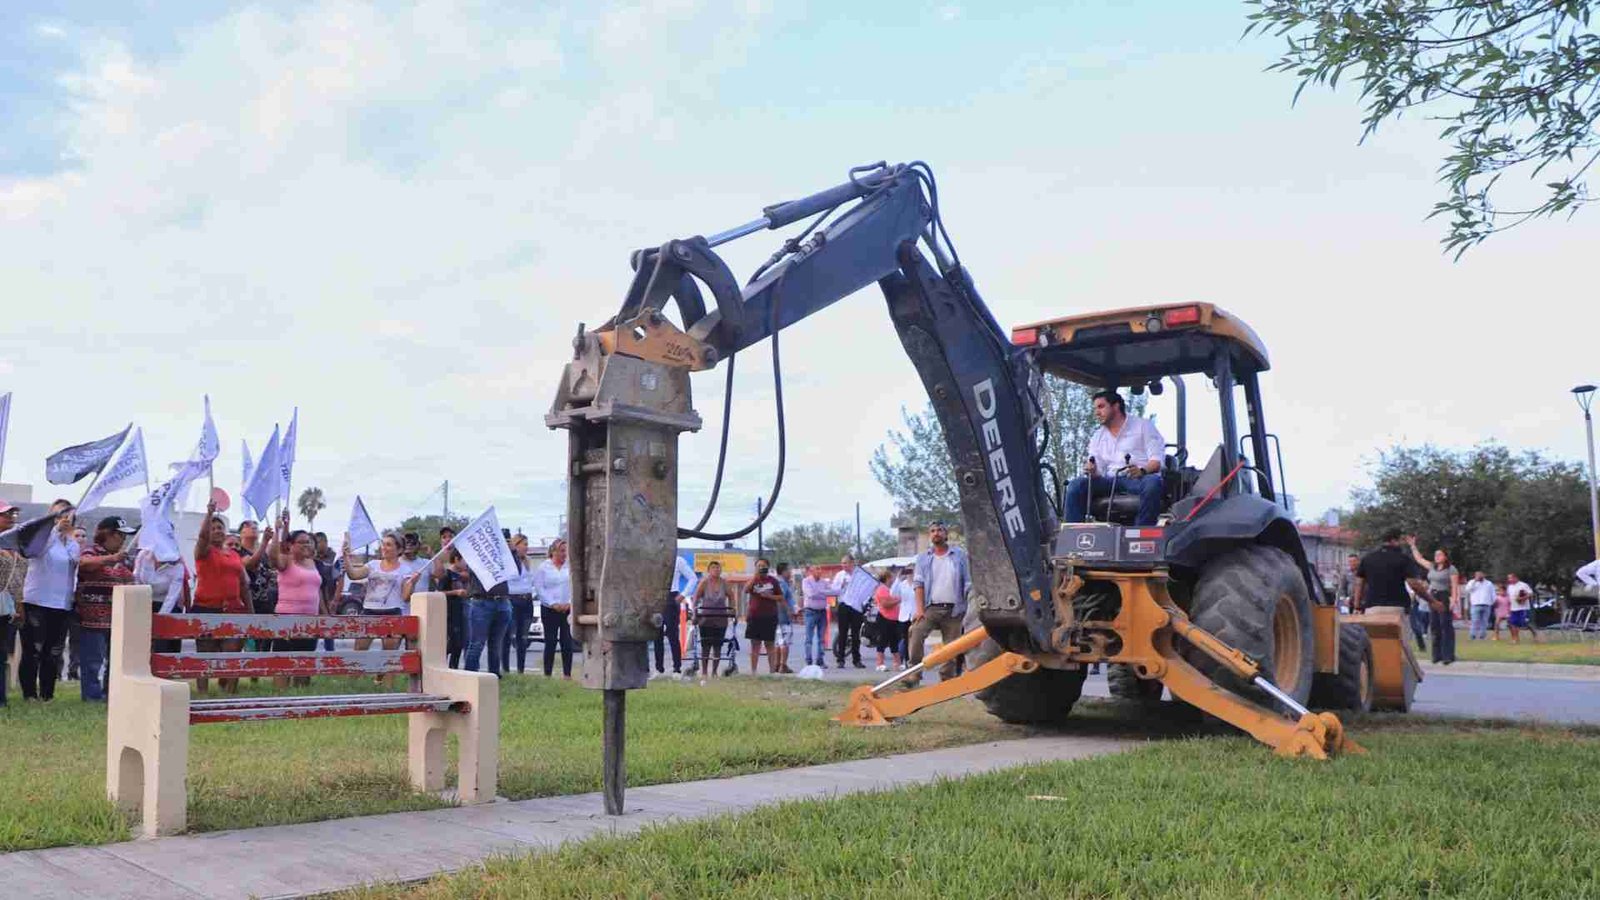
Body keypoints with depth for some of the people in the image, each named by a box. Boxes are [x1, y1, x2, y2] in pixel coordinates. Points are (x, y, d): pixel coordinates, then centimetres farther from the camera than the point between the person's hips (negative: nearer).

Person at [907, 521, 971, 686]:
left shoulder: (959, 555, 8)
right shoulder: (923, 557, 12)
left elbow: (968, 583, 6)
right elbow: (918, 583, 3)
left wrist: (969, 608, -3)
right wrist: (920, 608, -10)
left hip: (953, 609, 0)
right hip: (930, 607, 0)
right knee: (916, 634, -22)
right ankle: (914, 673, -19)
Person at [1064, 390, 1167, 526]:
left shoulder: (1143, 425, 11)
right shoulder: (1098, 436, 24)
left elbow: (1157, 459, -2)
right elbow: (1098, 472, 16)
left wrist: (1142, 471, -24)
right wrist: (1092, 471, -10)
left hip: (1140, 478, -4)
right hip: (1111, 481, 4)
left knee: (1152, 483, -39)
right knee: (1076, 485, -21)